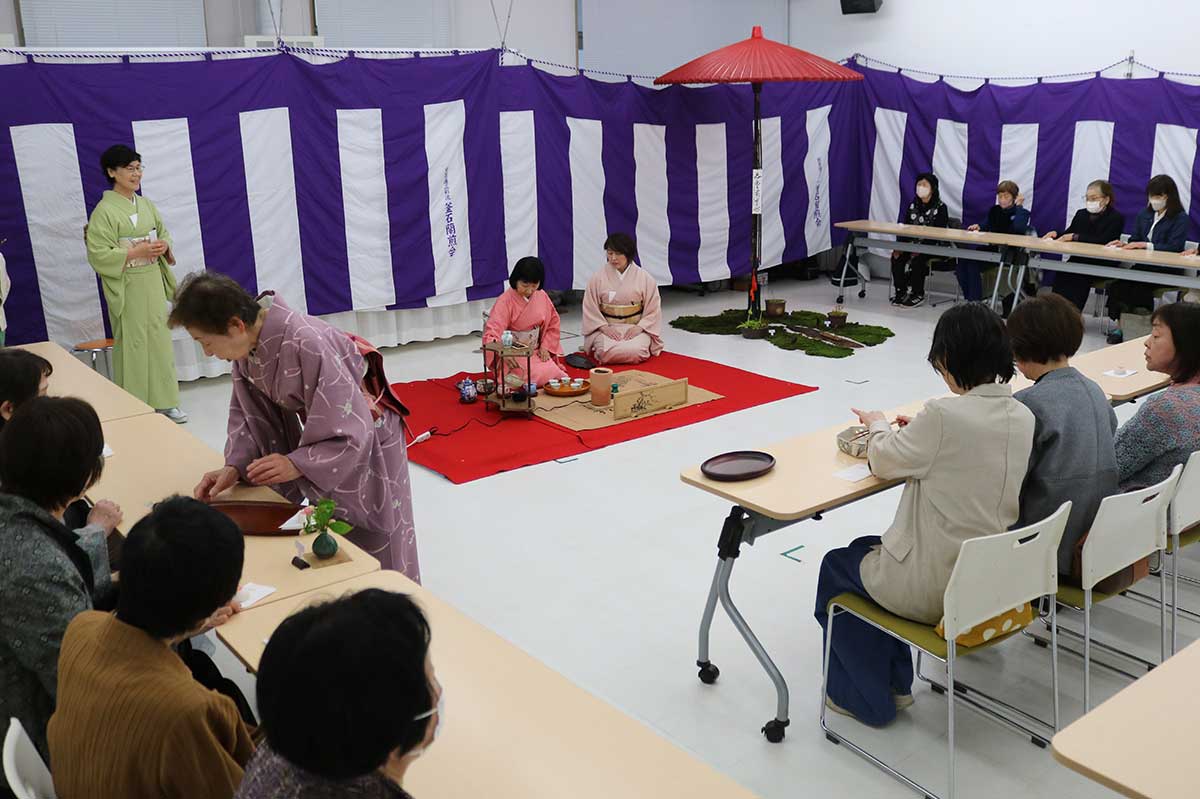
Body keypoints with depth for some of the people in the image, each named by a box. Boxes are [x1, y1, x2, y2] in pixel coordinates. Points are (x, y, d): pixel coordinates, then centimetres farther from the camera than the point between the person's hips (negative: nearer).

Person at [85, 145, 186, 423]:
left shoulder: (146, 205, 9)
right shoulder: (104, 210, -10)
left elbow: (164, 235, 17)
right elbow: (98, 255, -14)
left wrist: (164, 246, -5)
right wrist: (135, 252, -20)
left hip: (154, 282, 6)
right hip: (127, 288, -6)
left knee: (160, 340, 8)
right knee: (133, 345, -2)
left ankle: (164, 402, 17)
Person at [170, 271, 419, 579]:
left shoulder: (305, 345, -36)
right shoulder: (248, 342, -12)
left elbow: (351, 434, -30)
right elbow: (250, 412, -2)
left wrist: (297, 464, -35)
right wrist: (235, 466, -15)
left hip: (364, 440, -7)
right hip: (322, 433, 7)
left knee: (372, 547, 3)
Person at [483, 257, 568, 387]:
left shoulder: (541, 296, 0)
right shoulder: (505, 301, -18)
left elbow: (553, 323, 13)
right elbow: (491, 334, -28)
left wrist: (545, 346, -1)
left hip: (536, 351, 5)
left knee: (557, 375, -17)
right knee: (540, 376, -26)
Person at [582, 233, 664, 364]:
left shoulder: (644, 277, 0)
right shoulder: (598, 278, 0)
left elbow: (653, 309, 3)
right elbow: (590, 309, 1)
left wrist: (639, 327, -12)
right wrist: (604, 327, -13)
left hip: (636, 328, 0)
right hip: (606, 328, 0)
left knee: (635, 351, -30)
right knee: (607, 353, -30)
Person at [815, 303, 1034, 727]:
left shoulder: (943, 414, -24)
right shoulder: (1023, 418, -3)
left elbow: (884, 462, -7)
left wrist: (878, 425, 12)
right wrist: (918, 431, 15)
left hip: (934, 590, -7)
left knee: (836, 566, 22)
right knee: (866, 548, 30)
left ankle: (864, 697, 30)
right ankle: (893, 682, 37)